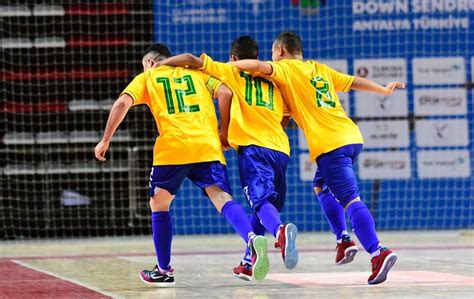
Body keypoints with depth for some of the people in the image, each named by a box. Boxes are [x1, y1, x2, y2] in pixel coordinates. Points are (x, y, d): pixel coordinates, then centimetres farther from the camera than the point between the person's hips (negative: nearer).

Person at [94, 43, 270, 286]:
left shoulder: (147, 77, 20)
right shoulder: (196, 72, 26)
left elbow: (122, 103, 3)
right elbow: (225, 93, 9)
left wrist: (105, 140, 7)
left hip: (172, 147, -2)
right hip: (207, 146, 2)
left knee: (159, 204, 17)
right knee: (222, 197, -10)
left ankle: (164, 270, 19)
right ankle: (252, 238, -38)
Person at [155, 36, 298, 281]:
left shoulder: (232, 73, 15)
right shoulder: (272, 84, 27)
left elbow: (191, 59, 10)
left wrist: (161, 64, 25)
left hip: (254, 147, -5)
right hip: (280, 148, 5)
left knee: (262, 201, -19)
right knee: (264, 204, 19)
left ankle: (281, 230, -50)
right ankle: (248, 263, 20)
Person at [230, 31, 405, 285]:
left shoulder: (286, 69, 2)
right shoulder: (319, 69, 21)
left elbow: (257, 65, -14)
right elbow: (354, 82, 27)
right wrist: (384, 90, 42)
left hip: (330, 144, -8)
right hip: (351, 137, 8)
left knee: (350, 199, -13)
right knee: (321, 186, 27)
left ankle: (378, 252, -25)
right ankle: (343, 240, 18)